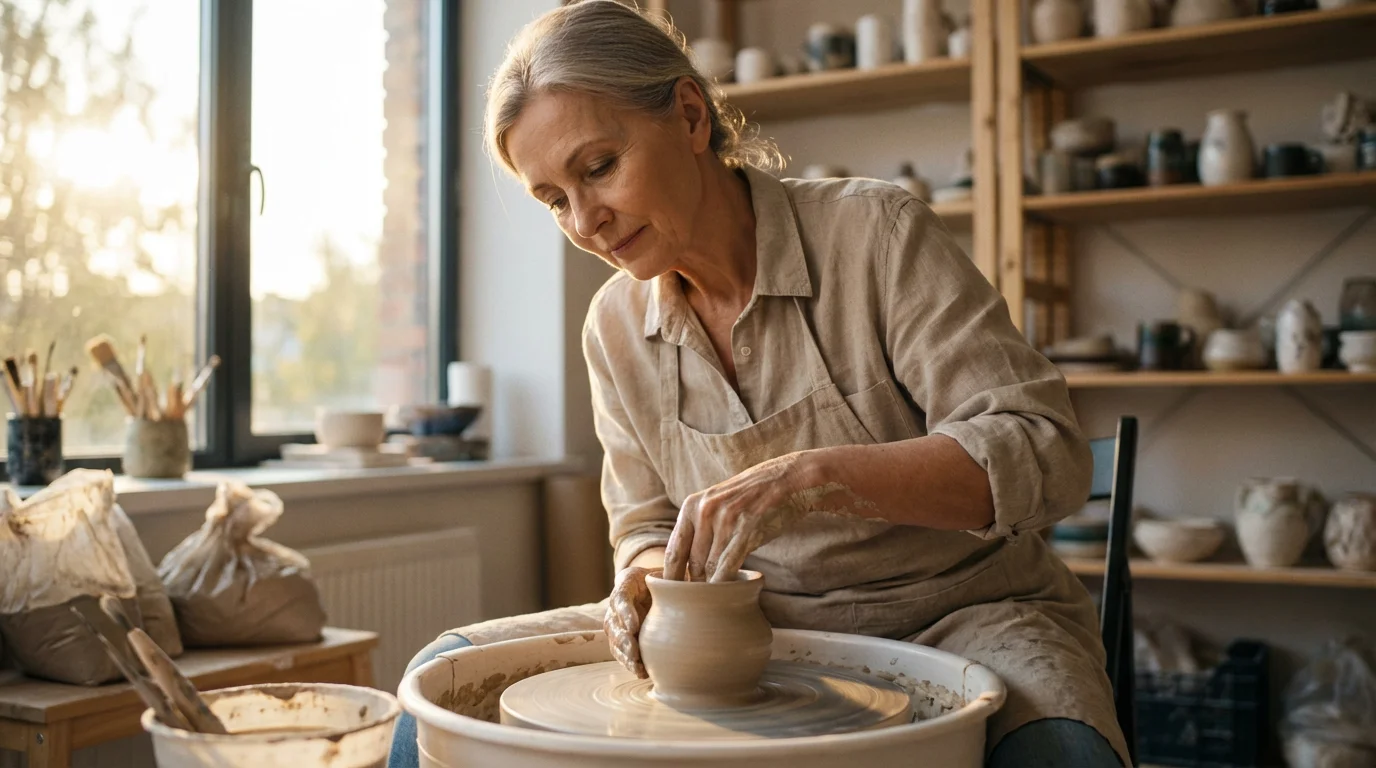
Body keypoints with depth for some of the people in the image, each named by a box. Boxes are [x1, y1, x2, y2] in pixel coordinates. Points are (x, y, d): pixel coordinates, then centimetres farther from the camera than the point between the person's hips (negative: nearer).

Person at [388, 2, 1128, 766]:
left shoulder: (875, 233, -15)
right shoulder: (614, 327, 1)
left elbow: (1041, 453, -20)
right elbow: (645, 524, 9)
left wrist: (811, 478, -33)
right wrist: (649, 575, -15)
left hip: (954, 614, -3)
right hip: (755, 631, 4)